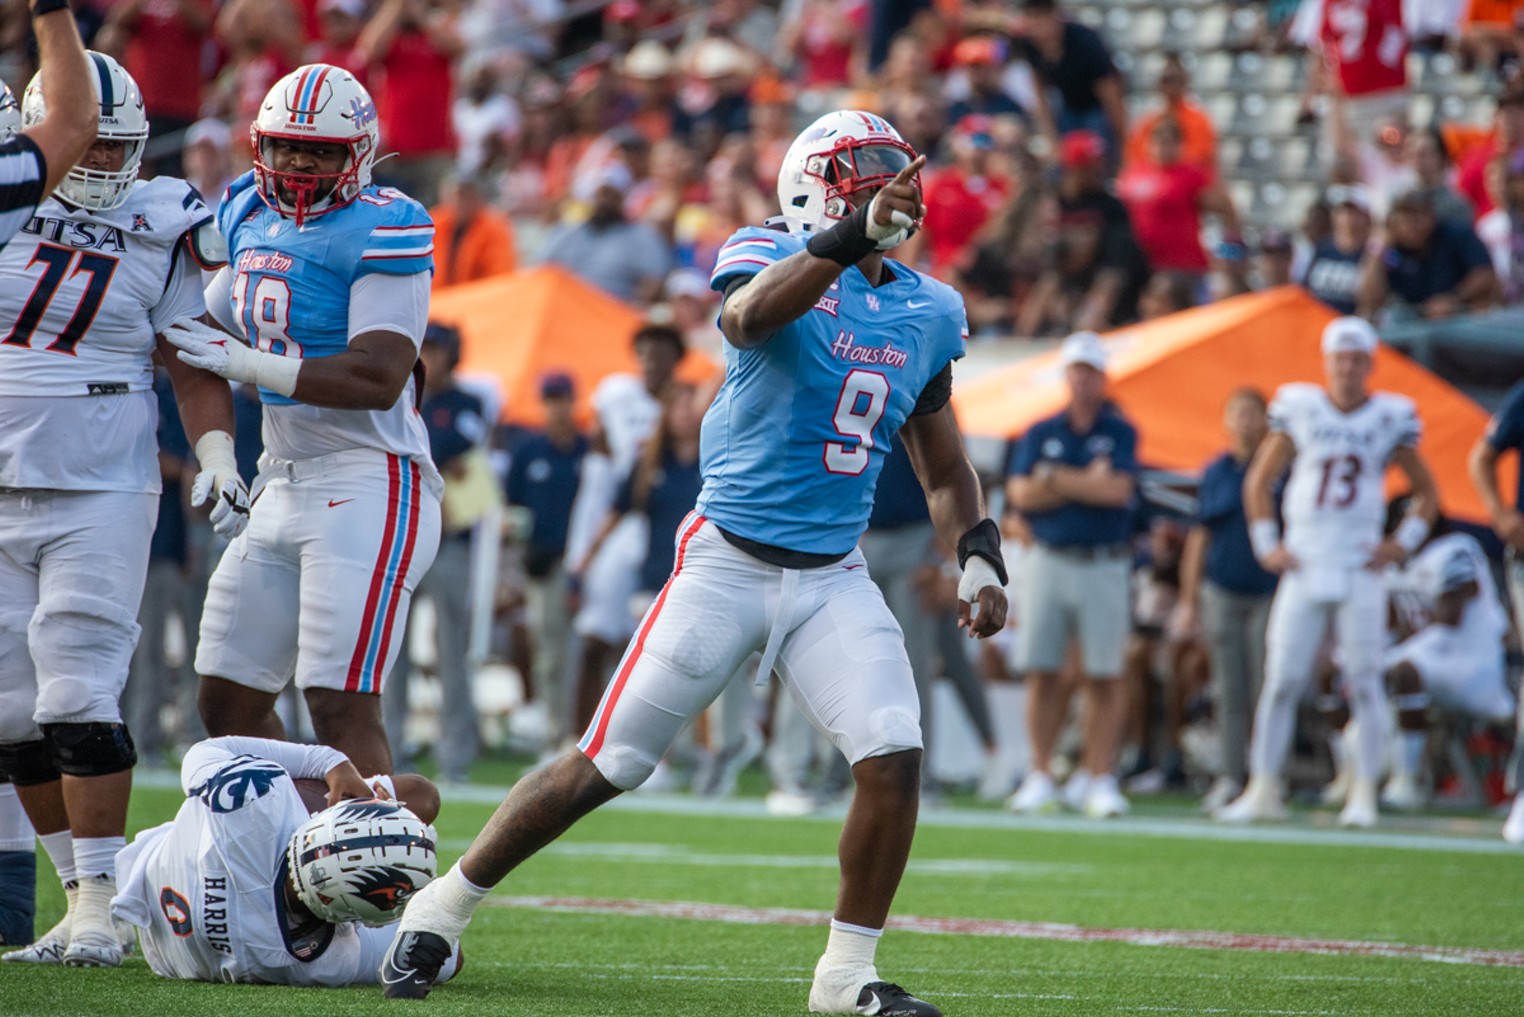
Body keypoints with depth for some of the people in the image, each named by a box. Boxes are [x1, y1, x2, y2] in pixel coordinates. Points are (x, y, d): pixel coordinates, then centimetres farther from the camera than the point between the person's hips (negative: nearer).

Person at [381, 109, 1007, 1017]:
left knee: (895, 757, -14)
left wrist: (980, 557, 5)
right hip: (729, 559, -4)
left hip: (833, 578, 4)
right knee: (609, 763, -1)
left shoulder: (927, 313, 9)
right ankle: (443, 910, 15)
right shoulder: (775, 258, -7)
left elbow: (944, 470, 20)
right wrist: (854, 236, -43)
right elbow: (747, 317, -34)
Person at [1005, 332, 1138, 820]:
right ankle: (1040, 776, 6)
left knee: (1103, 677, -3)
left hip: (1103, 566, -2)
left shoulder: (1121, 432, 4)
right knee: (1042, 673, 1)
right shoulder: (1041, 433, 11)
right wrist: (1087, 484, -9)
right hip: (1047, 561, 2)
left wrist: (1055, 478, -6)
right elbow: (1021, 494, -3)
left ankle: (1098, 779, 0)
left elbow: (1118, 490, -11)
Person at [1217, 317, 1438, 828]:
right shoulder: (1300, 409, 4)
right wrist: (1266, 543, 4)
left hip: (1360, 572, -1)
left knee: (1363, 682, -2)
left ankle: (1364, 795, 4)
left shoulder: (1389, 418, 3)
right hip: (1304, 569, 1)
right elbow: (1258, 481, 13)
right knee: (1281, 680, -1)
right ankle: (1263, 790, 7)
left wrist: (1402, 543, 0)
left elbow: (1426, 492, 13)